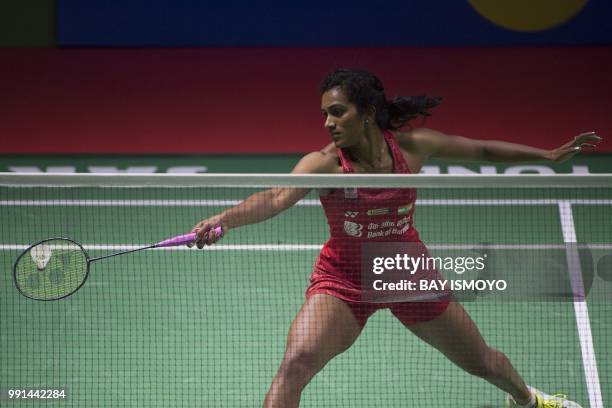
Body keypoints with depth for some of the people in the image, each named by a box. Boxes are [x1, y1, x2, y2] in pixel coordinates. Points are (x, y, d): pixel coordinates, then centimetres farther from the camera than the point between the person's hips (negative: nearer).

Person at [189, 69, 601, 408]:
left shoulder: (412, 146, -17)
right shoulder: (324, 163, -26)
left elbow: (483, 150, -1)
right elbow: (277, 197, -44)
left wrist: (551, 155, 3)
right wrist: (222, 219, -63)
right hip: (343, 281, -3)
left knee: (483, 363, 19)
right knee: (295, 364, -27)